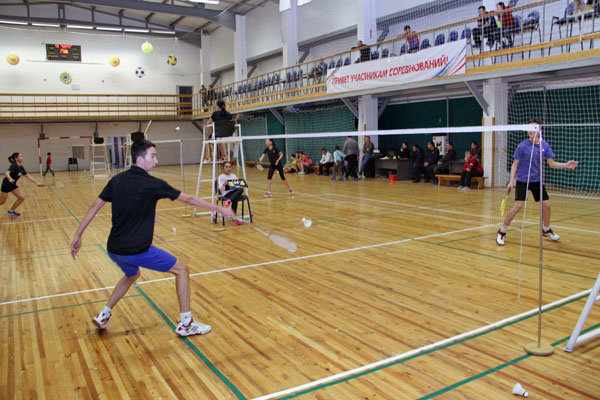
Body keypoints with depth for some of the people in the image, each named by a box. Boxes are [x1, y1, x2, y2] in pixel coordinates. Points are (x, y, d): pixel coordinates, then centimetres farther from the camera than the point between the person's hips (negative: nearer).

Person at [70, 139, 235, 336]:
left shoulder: (117, 180, 5)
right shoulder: (152, 184, -12)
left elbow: (95, 206, 8)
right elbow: (190, 199, -7)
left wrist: (78, 235, 17)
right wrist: (220, 209, 1)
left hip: (114, 249, 8)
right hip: (137, 250, -7)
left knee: (132, 275, 37)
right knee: (182, 270, 6)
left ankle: (103, 315, 38)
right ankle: (185, 323, 7)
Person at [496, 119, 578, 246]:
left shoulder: (545, 146, 0)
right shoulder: (522, 146, -12)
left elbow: (552, 163, 4)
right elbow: (515, 165, -7)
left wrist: (566, 165, -12)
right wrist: (511, 181, -15)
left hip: (537, 180, 5)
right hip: (522, 181, -5)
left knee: (546, 205, 6)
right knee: (518, 206, -17)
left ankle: (546, 230, 32)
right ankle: (502, 232, -5)